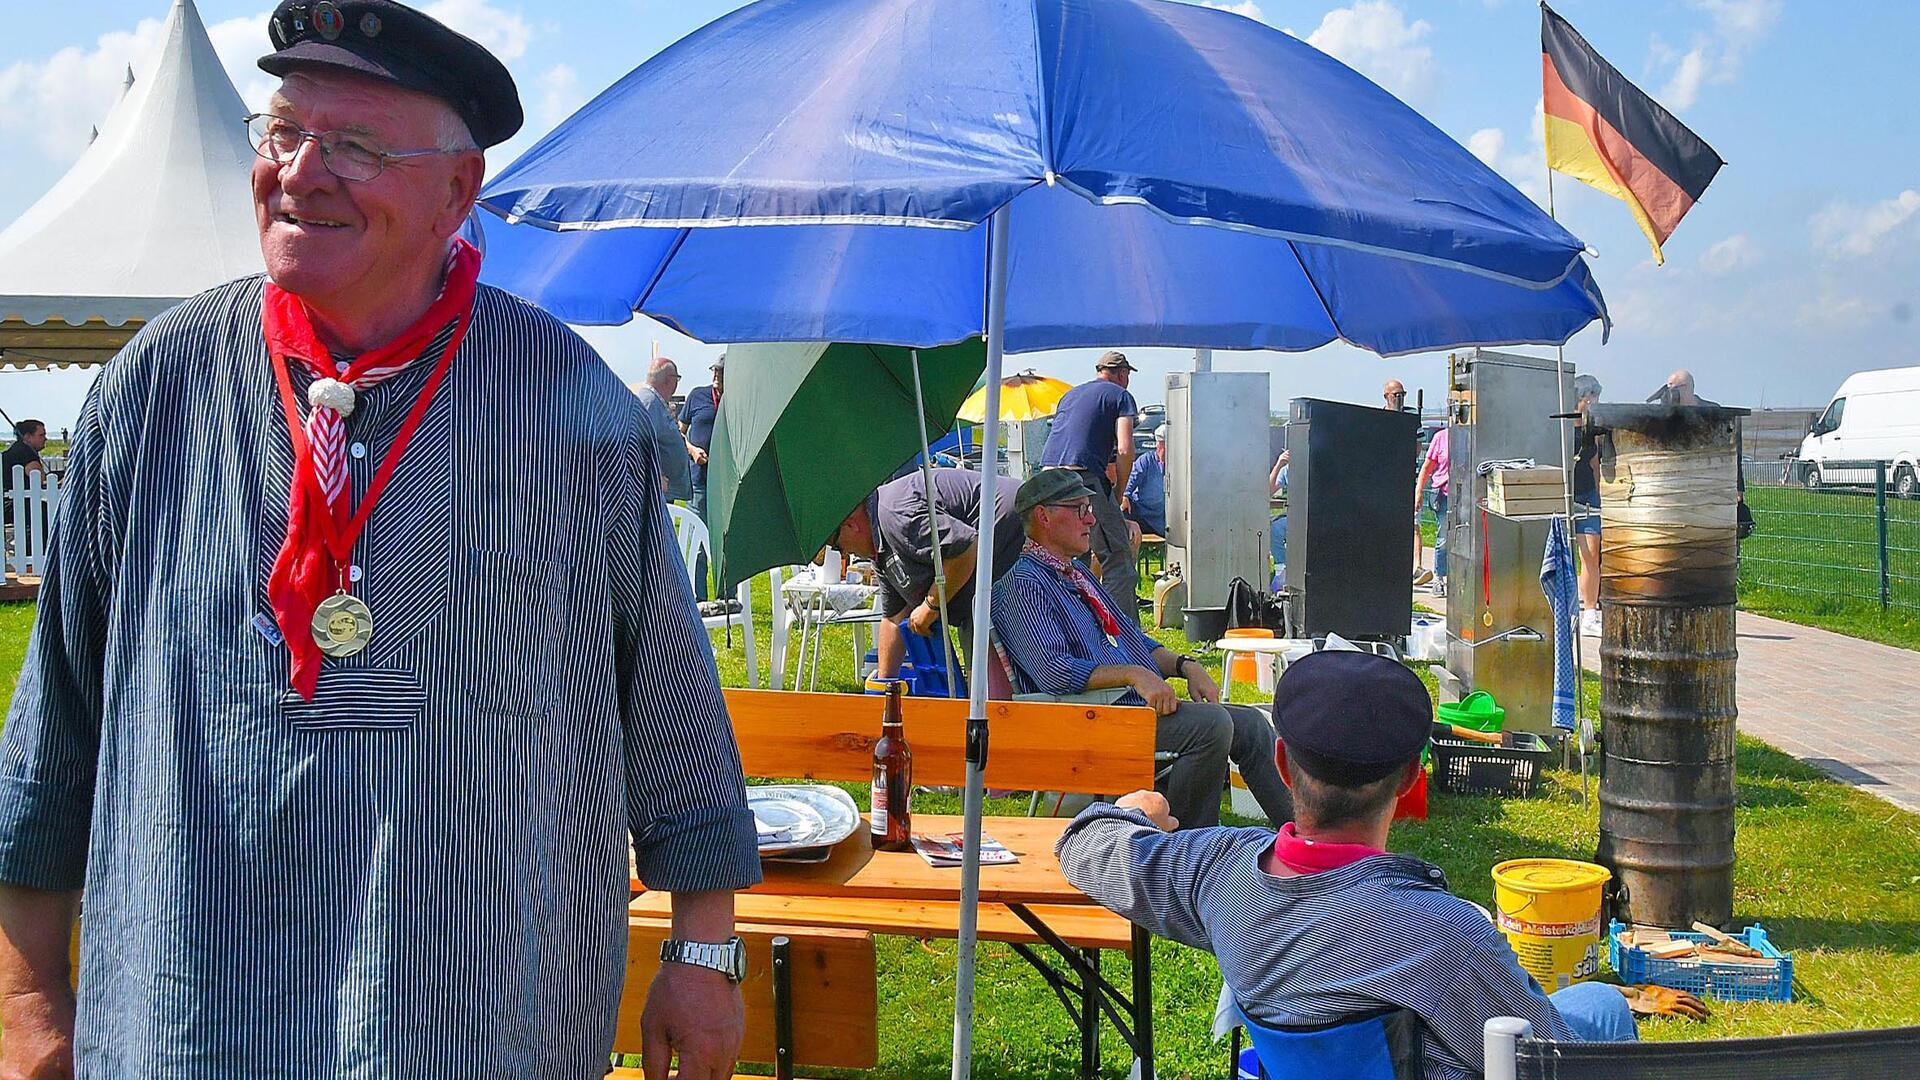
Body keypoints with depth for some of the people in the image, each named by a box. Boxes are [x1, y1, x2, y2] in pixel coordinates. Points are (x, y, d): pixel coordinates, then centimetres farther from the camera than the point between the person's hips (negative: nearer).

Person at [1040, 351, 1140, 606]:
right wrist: (1119, 493, 4)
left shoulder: (1068, 395, 28)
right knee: (1118, 561, -2)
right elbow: (1124, 450, -7)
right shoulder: (1120, 396, 7)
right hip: (1085, 478, -7)